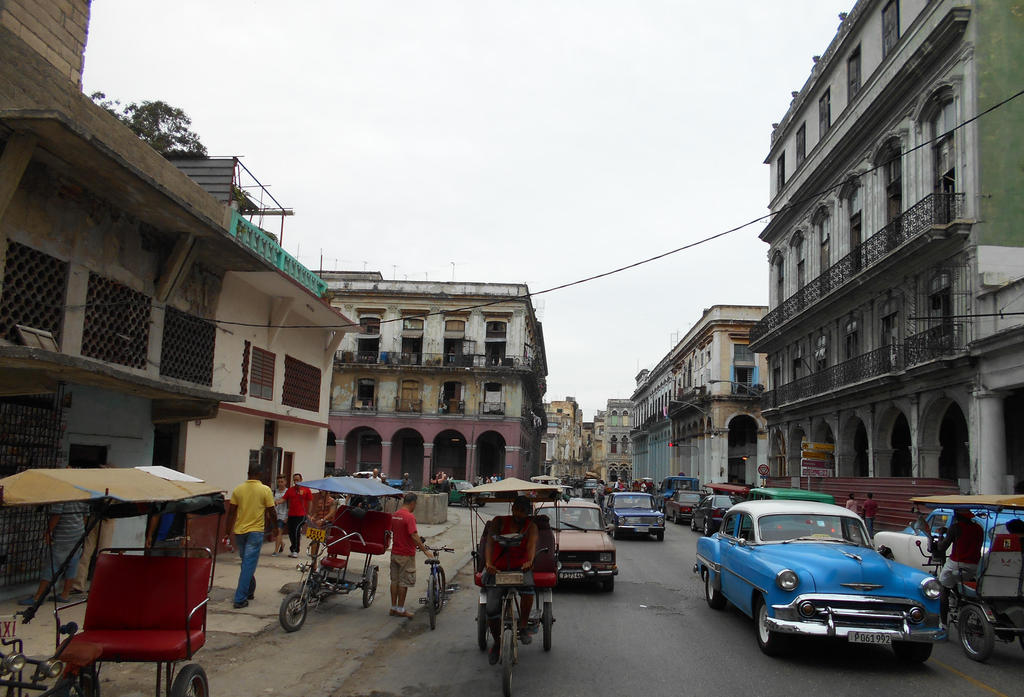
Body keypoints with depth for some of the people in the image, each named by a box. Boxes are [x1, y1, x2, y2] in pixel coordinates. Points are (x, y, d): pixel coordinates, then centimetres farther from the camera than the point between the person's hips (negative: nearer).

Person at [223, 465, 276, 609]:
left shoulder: (238, 489, 1)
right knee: (249, 565, -2)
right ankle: (240, 599, -5)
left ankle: (248, 592, 31)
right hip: (255, 532, -4)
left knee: (246, 563, 20)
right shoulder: (265, 490, -8)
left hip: (239, 531, 4)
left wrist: (227, 531, 11)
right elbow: (272, 512, -4)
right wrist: (277, 526, 13)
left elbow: (231, 512, 3)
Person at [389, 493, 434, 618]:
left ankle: (393, 608, 19)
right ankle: (400, 609, 9)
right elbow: (414, 536, -23)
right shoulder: (409, 517, -19)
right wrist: (425, 550, -19)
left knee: (394, 581, 13)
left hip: (394, 553, 7)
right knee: (404, 582, 3)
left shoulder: (394, 515, 6)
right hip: (406, 554, -7)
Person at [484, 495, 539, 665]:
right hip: (497, 570, 0)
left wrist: (529, 562, -38)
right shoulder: (499, 522, 2)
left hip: (519, 569, 0)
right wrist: (488, 563, -30)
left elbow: (532, 544, -15)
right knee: (491, 609, -16)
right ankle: (497, 642, 13)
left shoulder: (531, 526, 2)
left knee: (528, 584, -35)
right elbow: (490, 542, -11)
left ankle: (524, 626, -15)